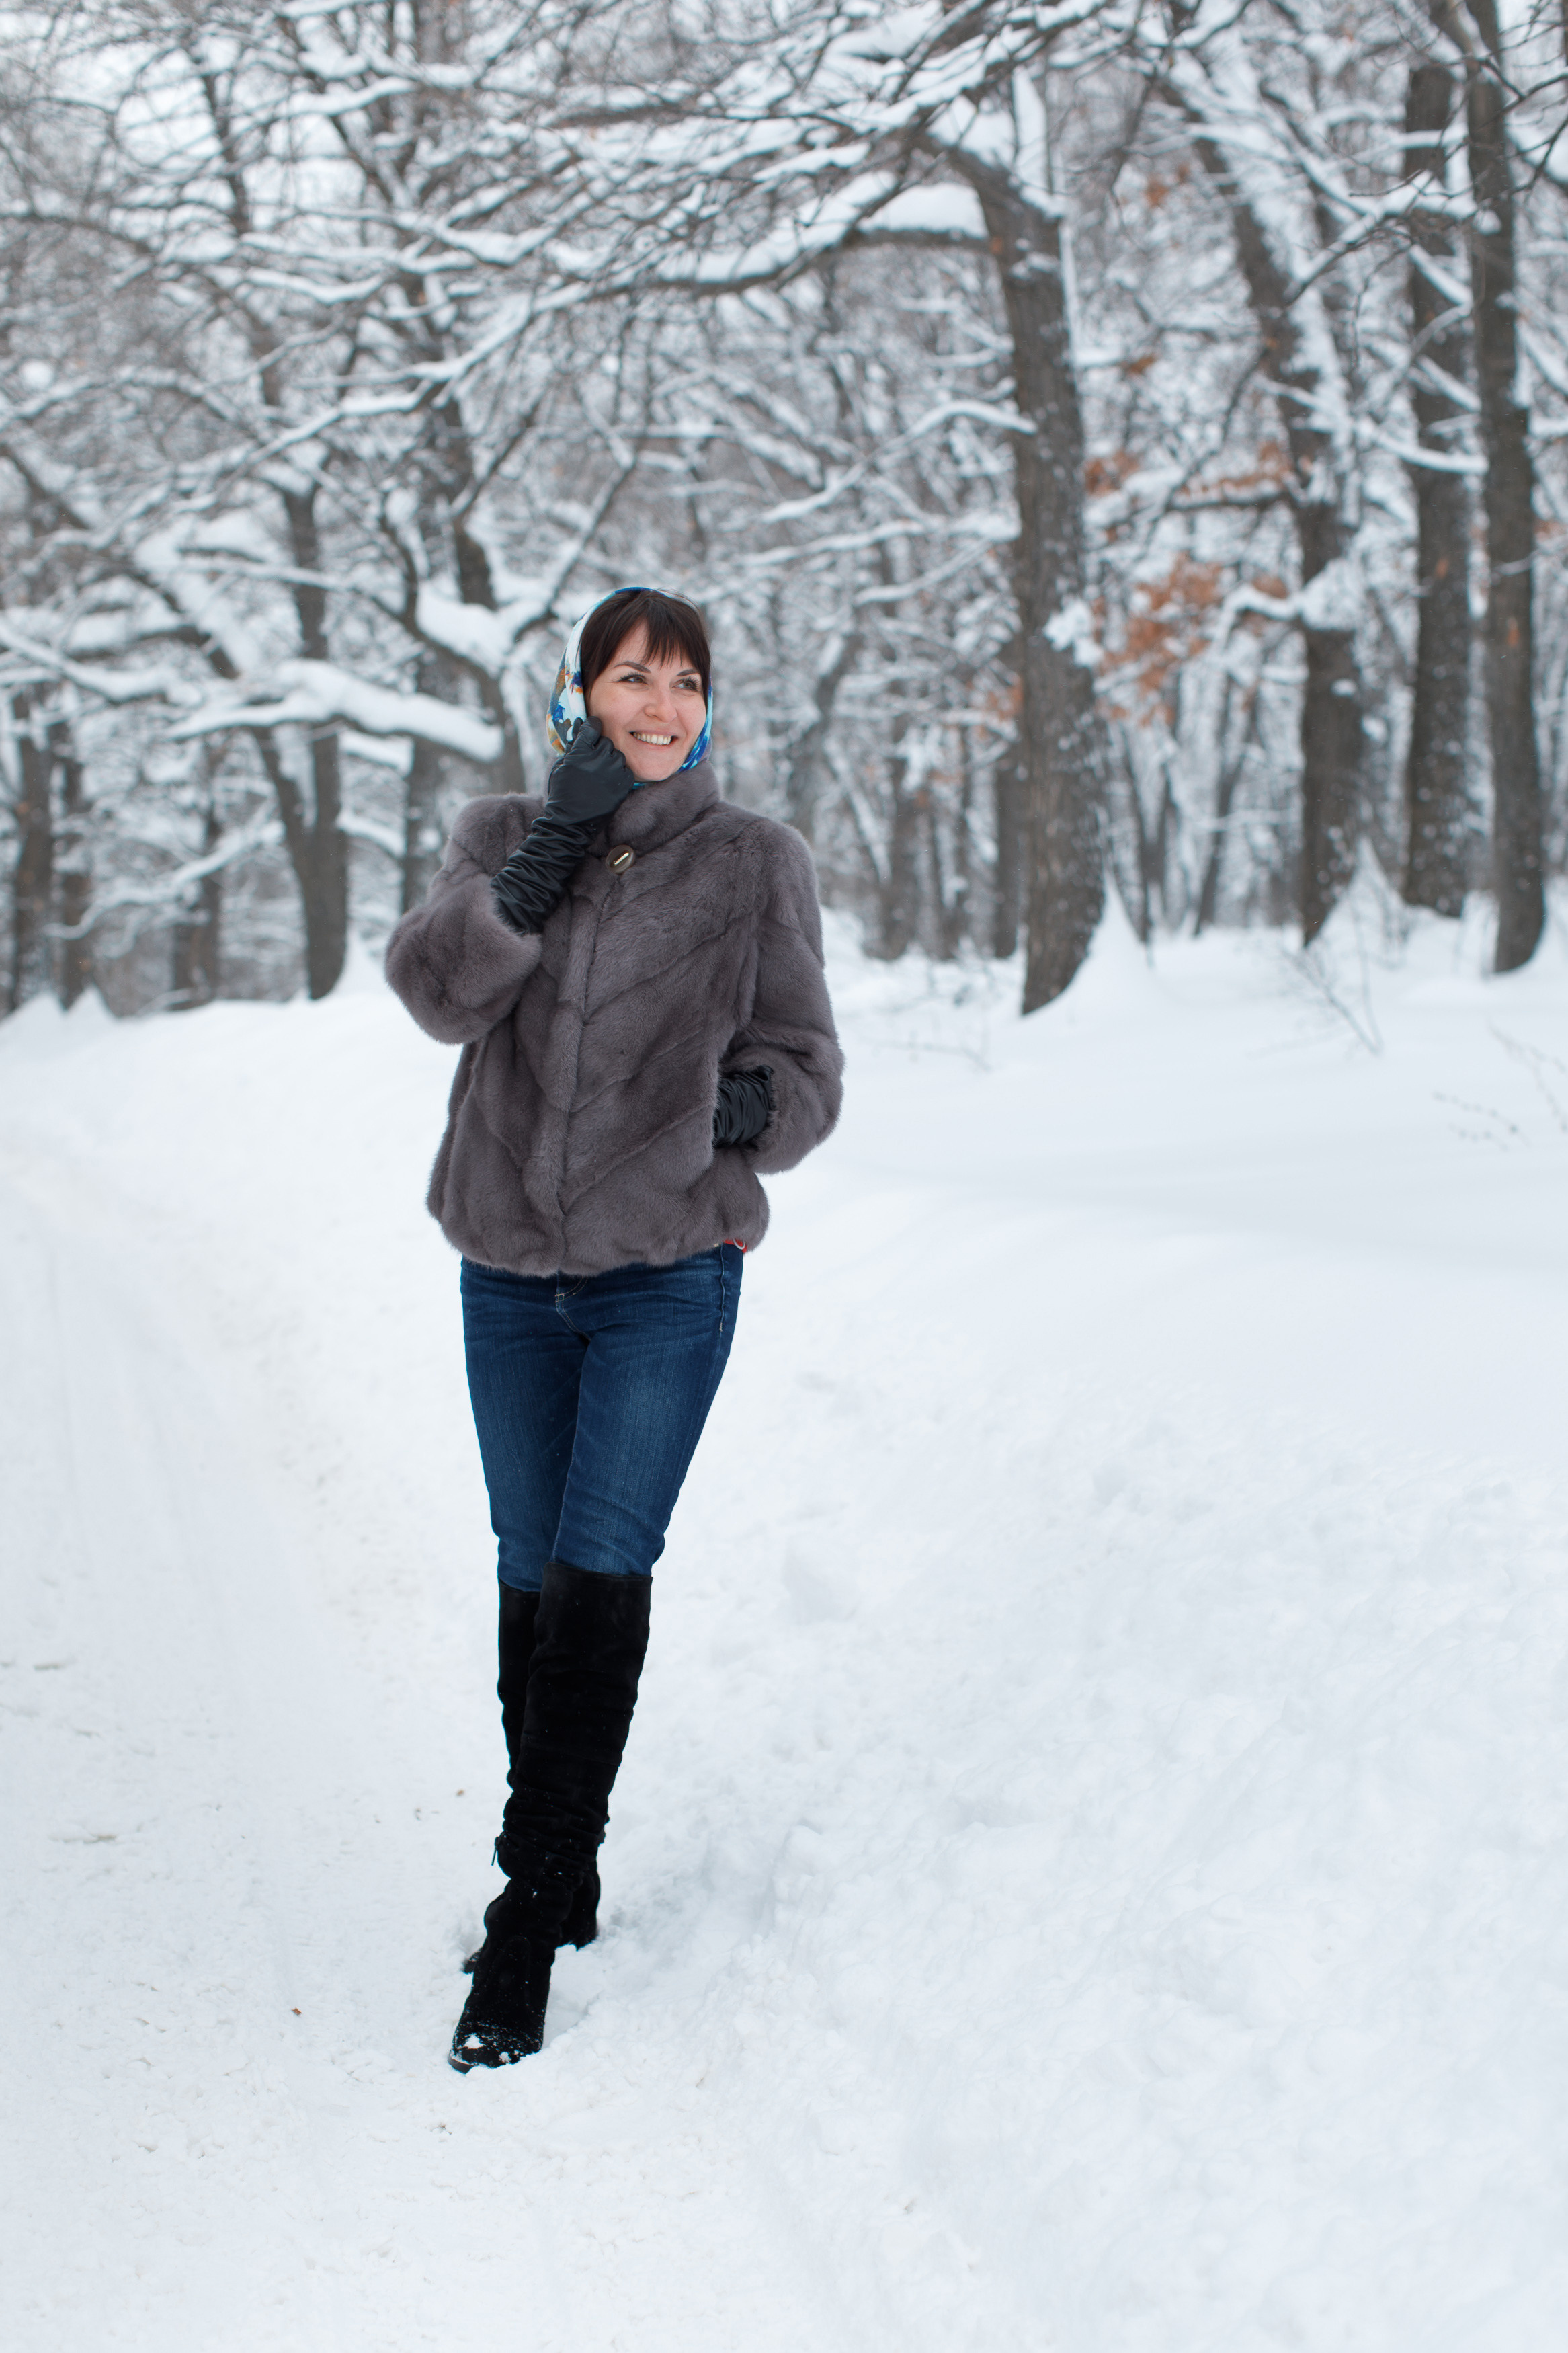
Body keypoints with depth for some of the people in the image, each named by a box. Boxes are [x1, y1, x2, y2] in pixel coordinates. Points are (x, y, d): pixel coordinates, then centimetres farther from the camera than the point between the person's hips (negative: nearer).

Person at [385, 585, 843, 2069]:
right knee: (531, 1577, 12)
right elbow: (437, 991, -13)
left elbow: (806, 1071, 1)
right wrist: (555, 848, -20)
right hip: (510, 1275, 3)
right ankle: (563, 1877, 28)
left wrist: (741, 1108, -20)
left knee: (598, 1578, -11)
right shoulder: (501, 839, 5)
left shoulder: (754, 863, 0)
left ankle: (530, 1924, -6)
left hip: (668, 1275, -3)